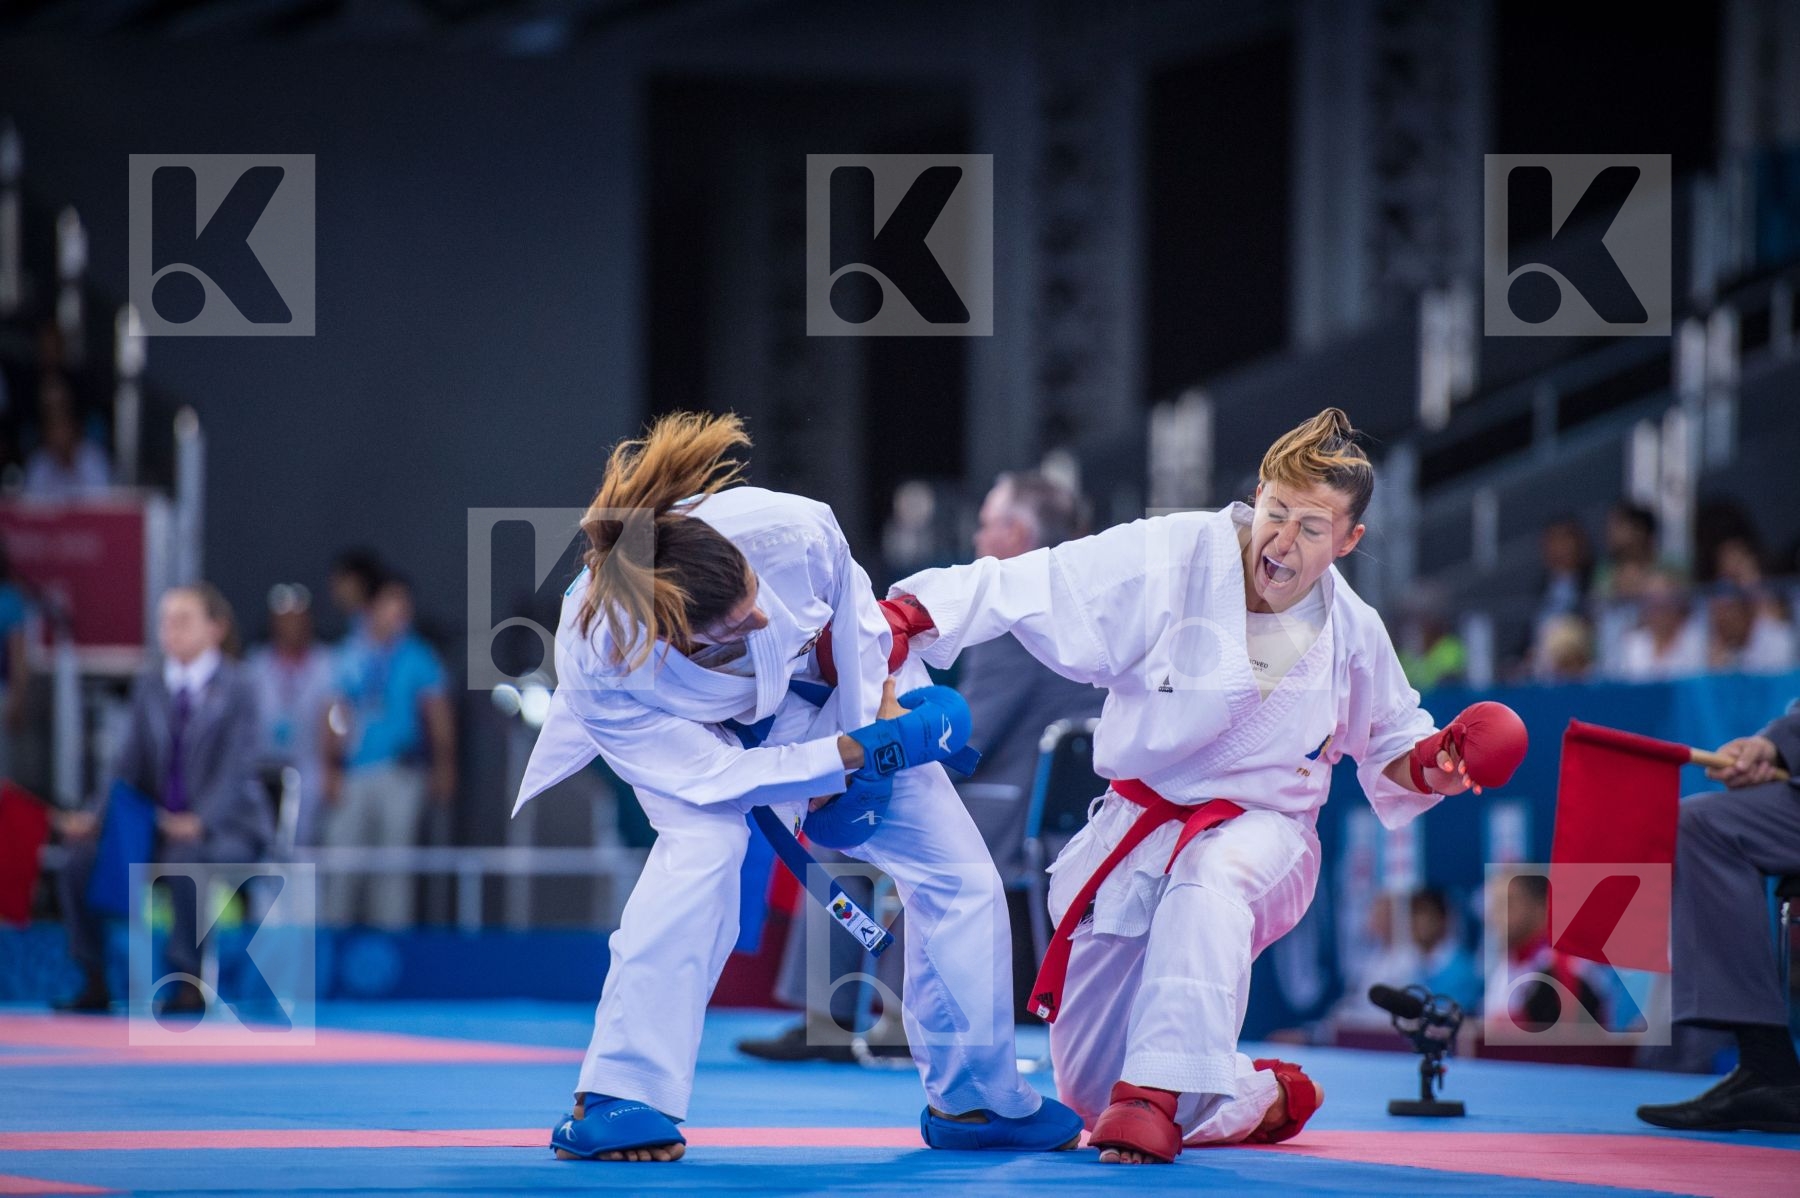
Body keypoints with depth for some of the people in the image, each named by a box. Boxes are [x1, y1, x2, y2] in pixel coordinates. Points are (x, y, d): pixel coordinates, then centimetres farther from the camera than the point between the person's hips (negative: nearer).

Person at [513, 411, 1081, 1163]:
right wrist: (856, 753, -35)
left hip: (819, 693, 3)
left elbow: (855, 615, -15)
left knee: (957, 874, 1)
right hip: (687, 734, -3)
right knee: (700, 847, -34)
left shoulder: (794, 534, -40)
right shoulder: (597, 660, -42)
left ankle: (972, 1099, 23)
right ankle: (620, 1098, -23)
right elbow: (709, 773, -31)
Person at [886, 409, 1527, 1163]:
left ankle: (1156, 1092, -38)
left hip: (1260, 826, -1)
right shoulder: (1175, 558, -17)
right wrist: (910, 615, -39)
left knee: (1208, 883, -43)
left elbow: (1388, 740, 14)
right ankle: (1262, 1100, 35)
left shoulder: (1350, 633, -5)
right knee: (1089, 1091, 6)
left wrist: (1427, 767, -9)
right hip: (1138, 825, 1)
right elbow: (1033, 588, -25)